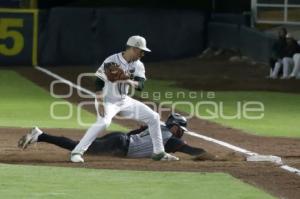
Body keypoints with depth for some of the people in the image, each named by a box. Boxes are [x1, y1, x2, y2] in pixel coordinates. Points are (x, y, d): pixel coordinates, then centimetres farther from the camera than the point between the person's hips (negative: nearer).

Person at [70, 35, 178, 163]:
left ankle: (158, 153, 17)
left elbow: (140, 85, -14)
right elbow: (99, 83, -18)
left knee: (153, 117, 5)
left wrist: (130, 82, -36)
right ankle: (77, 152, -30)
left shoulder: (138, 65, -1)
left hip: (124, 101, 7)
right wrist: (100, 104, -25)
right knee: (103, 122, -35)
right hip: (108, 100, -7)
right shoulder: (111, 61, -19)